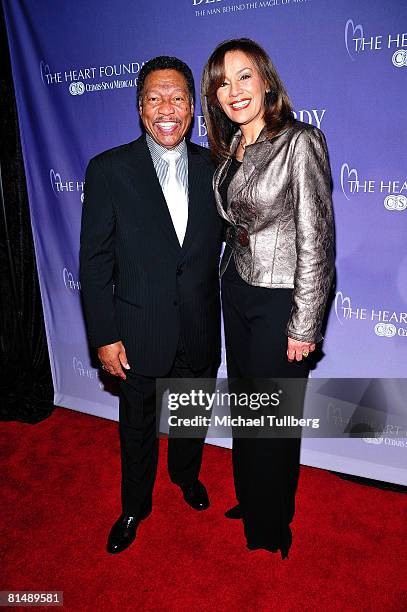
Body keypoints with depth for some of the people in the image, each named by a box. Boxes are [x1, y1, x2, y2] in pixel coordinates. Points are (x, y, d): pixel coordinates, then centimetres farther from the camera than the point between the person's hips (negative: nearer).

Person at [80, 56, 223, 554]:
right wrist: (104, 336, -11)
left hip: (200, 330, 3)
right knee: (137, 425, 17)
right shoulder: (109, 169, -9)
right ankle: (135, 507, 43)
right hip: (140, 330, -2)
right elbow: (94, 261, -9)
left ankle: (187, 475, 53)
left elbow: (223, 241, 6)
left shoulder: (213, 167, -1)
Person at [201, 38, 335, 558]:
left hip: (280, 300, -7)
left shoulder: (300, 142, -15)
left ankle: (270, 532, 35)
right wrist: (229, 278, 13)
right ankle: (249, 502, 45)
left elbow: (316, 241, -17)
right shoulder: (231, 148, 7)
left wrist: (304, 325, -17)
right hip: (237, 291, 7)